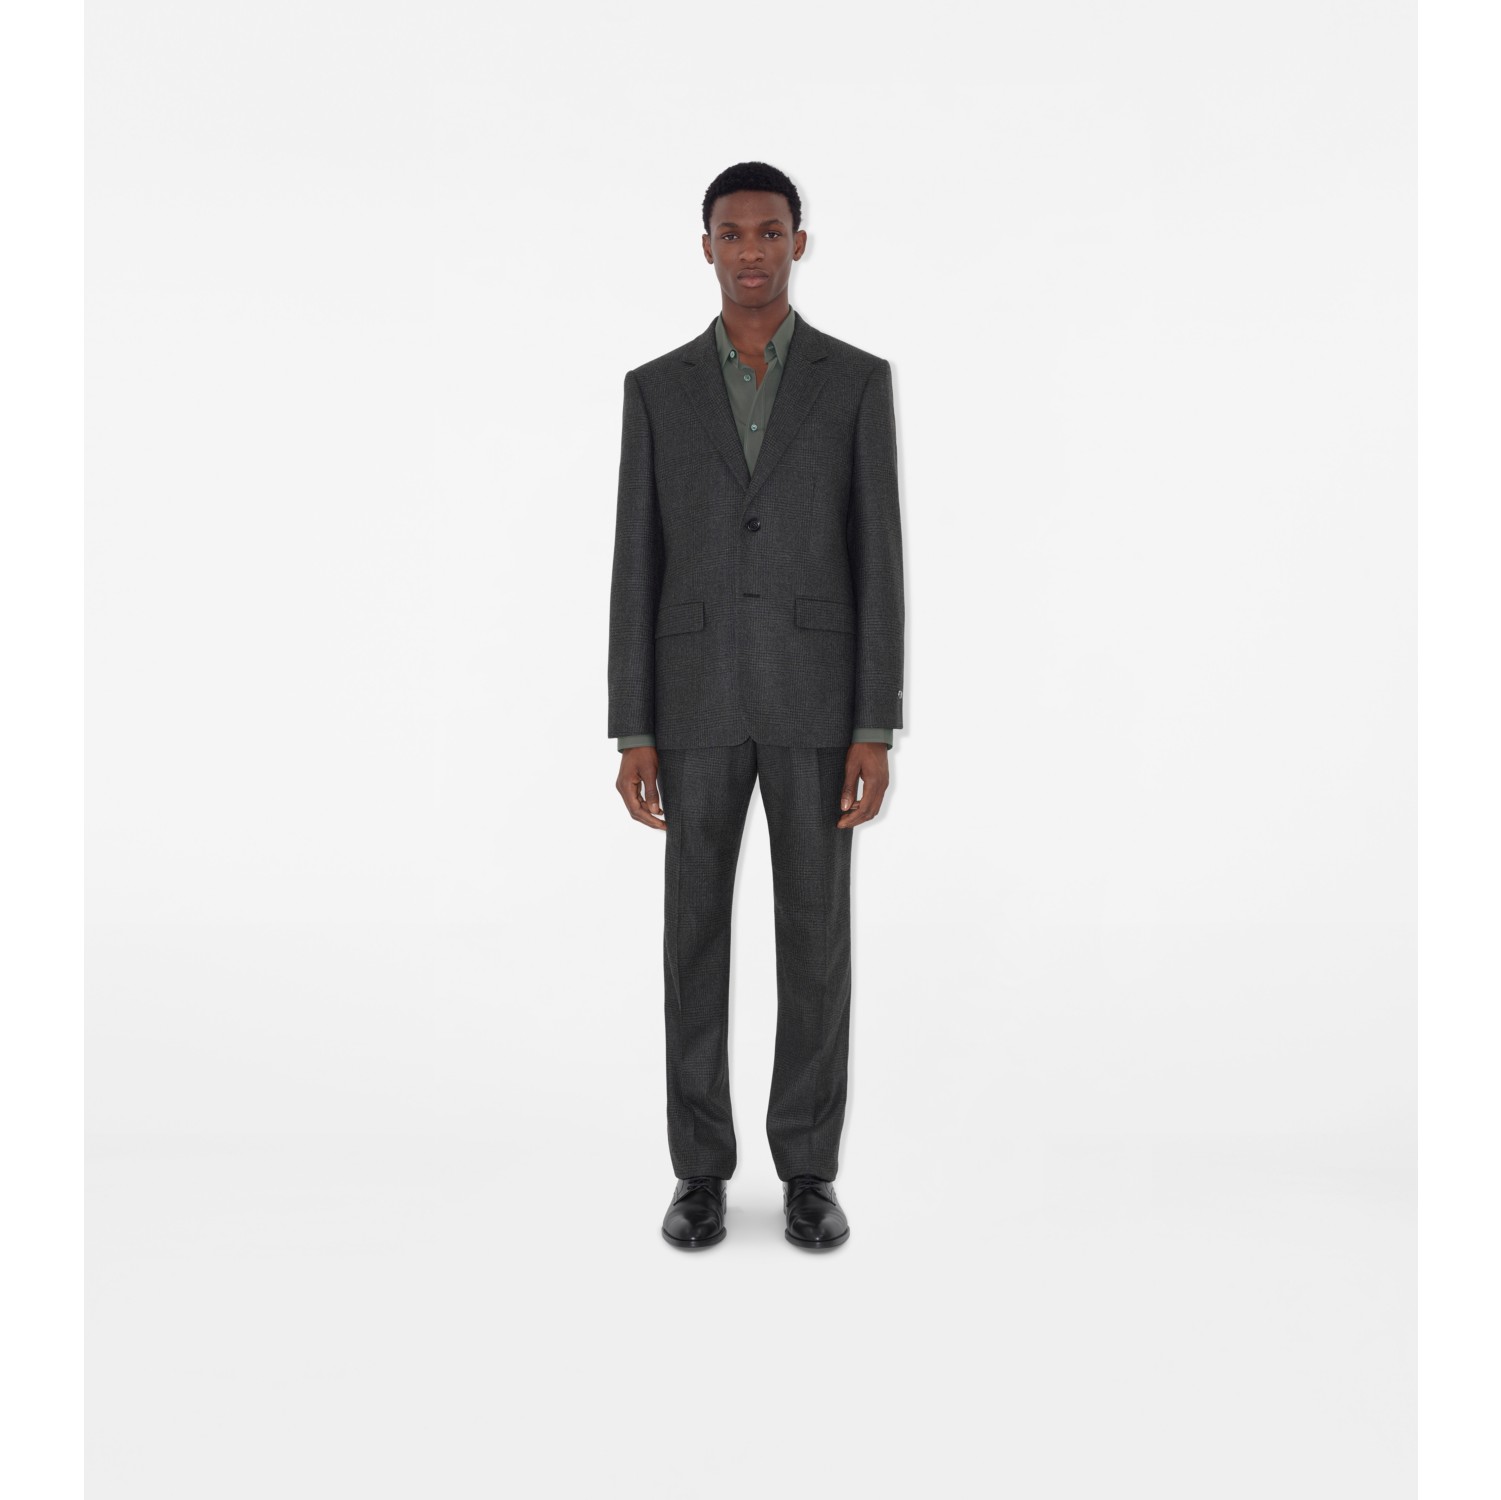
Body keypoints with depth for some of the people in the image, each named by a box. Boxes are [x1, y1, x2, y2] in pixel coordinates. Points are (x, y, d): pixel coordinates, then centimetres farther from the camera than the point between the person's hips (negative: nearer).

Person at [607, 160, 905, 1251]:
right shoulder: (658, 388, 8)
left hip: (815, 699, -1)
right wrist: (633, 736, -2)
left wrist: (876, 731, -9)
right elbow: (637, 568, 4)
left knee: (815, 936, 3)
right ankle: (703, 1173, 18)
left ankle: (808, 1171, 18)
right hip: (699, 701, 1)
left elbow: (877, 560, -1)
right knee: (698, 938, 4)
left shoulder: (858, 381, 5)